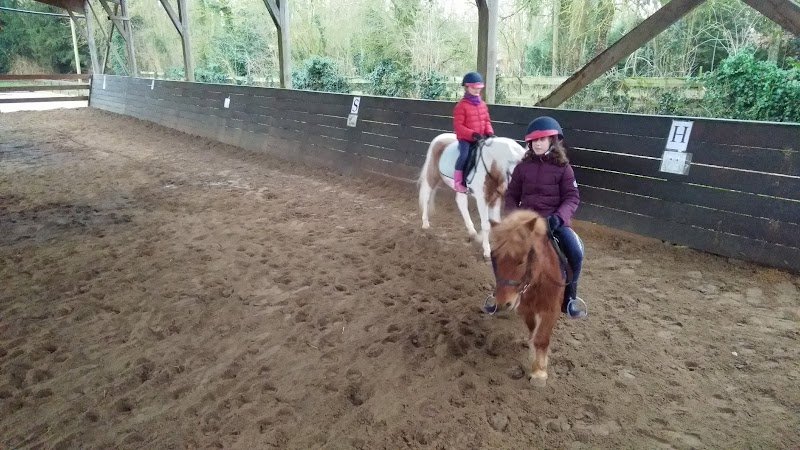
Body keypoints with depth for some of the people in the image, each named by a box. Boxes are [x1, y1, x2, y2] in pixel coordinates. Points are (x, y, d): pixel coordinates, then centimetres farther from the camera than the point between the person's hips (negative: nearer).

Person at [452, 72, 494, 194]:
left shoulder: (482, 105, 11)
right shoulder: (461, 106, -9)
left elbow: (487, 120, 16)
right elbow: (458, 125, -13)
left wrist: (489, 132, -5)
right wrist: (472, 134, -23)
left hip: (480, 138, 6)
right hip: (465, 138, -6)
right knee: (464, 155, -29)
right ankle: (458, 181, -15)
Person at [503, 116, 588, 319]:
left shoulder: (562, 167, 0)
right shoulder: (523, 166, 6)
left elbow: (572, 197, -4)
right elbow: (512, 195, 10)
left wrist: (559, 216, -21)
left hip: (554, 220, -1)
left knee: (575, 252, -24)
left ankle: (569, 297, 3)